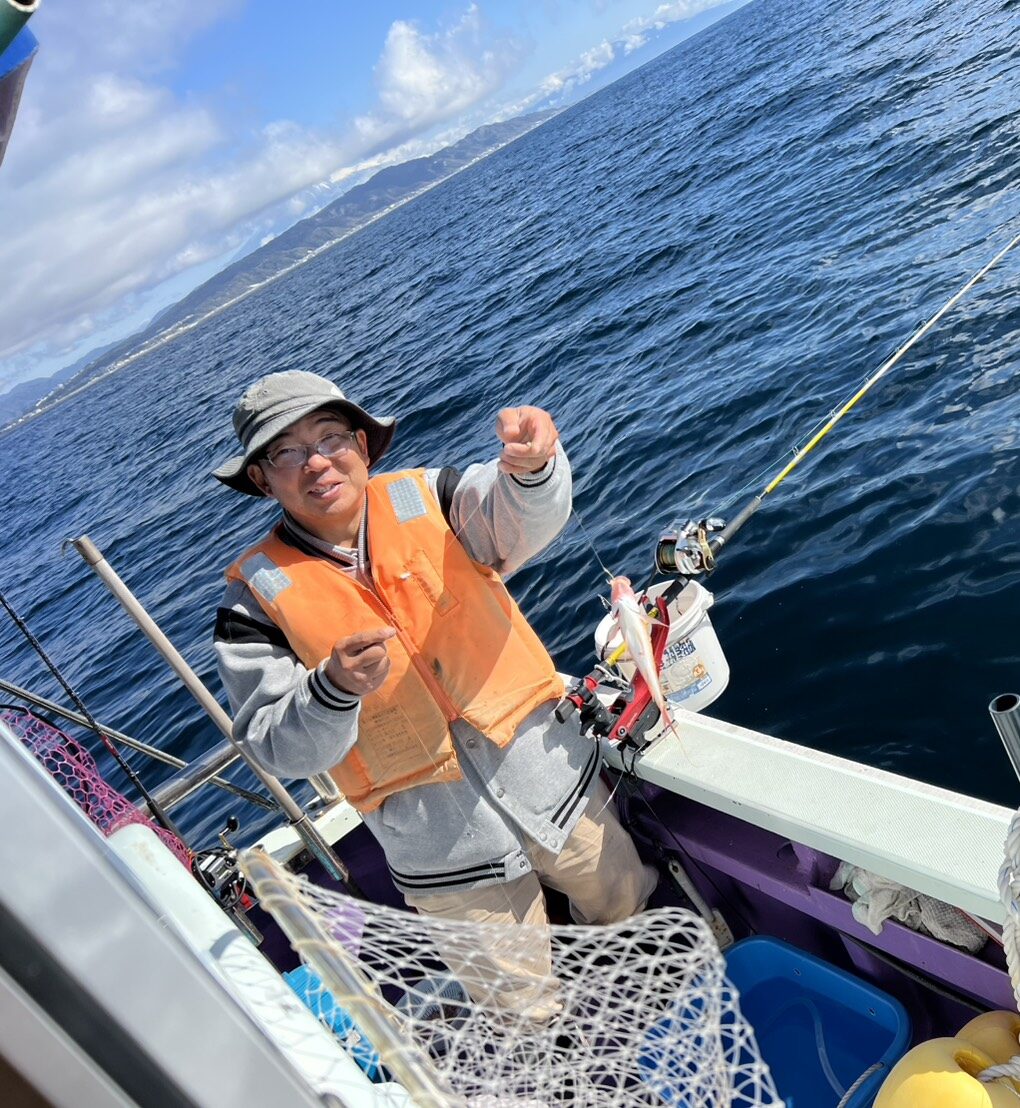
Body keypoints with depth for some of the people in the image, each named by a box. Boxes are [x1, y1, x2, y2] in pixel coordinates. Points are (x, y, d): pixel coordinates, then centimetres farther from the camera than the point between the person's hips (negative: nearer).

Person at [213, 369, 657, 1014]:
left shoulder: (425, 499, -5)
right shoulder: (258, 596, -7)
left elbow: (521, 517, -24)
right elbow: (278, 751, -11)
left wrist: (531, 465, -47)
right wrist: (333, 688, -32)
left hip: (558, 782, 2)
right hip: (446, 854, -1)